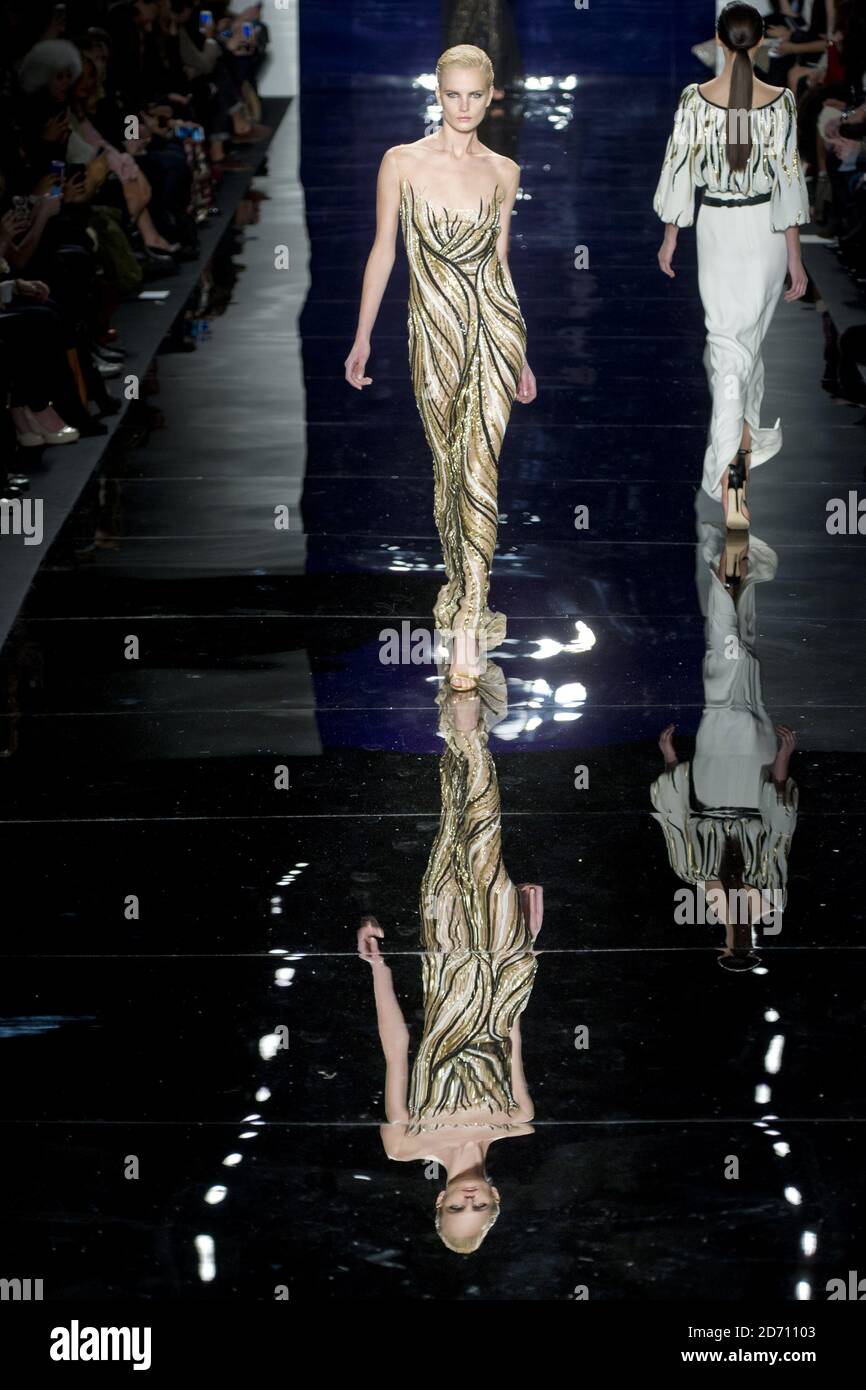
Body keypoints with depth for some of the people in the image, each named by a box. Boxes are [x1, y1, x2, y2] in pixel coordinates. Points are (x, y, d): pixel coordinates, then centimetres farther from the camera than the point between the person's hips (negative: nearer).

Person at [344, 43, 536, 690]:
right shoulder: (402, 163, -1)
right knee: (448, 468, 9)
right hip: (433, 330, 0)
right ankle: (464, 589, 27)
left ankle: (466, 626, -12)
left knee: (479, 473, -9)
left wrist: (520, 357, 15)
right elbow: (383, 250, 3)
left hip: (493, 327, 0)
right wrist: (363, 337, 0)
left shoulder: (503, 172, 5)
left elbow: (499, 259, 13)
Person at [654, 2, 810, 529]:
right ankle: (747, 436, 36)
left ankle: (731, 469, -13)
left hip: (716, 226, -1)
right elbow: (788, 182, -9)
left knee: (727, 343, 0)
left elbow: (680, 171, -6)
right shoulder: (780, 102, -12)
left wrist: (670, 238, 8)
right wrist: (795, 258, -3)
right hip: (767, 228, 1)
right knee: (751, 335, 21)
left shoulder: (695, 99, -12)